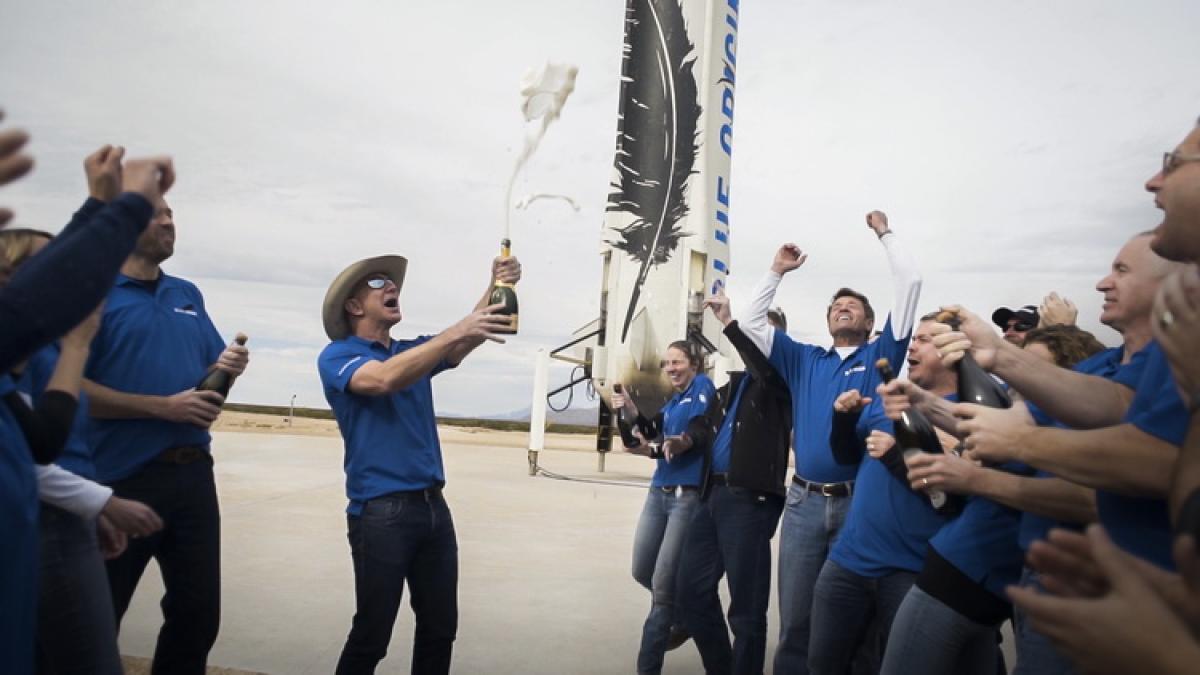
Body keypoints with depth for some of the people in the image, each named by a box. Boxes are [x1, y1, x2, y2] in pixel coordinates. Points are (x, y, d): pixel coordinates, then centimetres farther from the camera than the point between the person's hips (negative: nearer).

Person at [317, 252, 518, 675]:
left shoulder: (415, 352, 15)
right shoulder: (337, 356, -4)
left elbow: (465, 342, 0)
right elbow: (384, 379, -25)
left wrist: (497, 288, -17)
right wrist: (456, 331, -30)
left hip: (434, 506, 7)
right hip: (380, 512, -6)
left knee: (440, 629, 14)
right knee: (371, 636, 3)